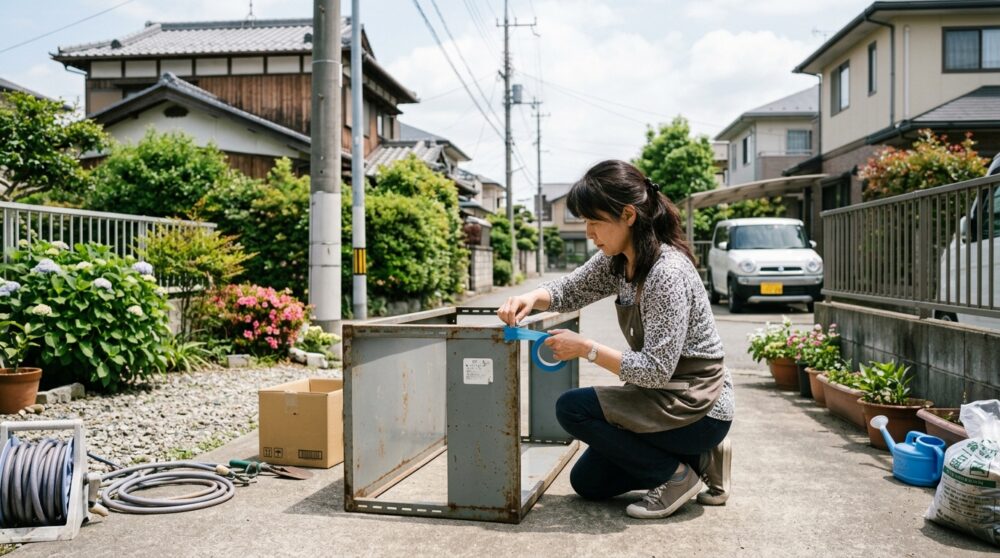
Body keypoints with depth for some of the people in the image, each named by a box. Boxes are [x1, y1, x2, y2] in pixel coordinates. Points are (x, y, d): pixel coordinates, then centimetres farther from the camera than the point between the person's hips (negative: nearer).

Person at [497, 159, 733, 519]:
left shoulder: (667, 273, -28)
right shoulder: (618, 260, -2)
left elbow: (656, 369, -29)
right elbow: (571, 290, 10)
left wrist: (586, 349, -23)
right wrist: (531, 298, -11)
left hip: (698, 407, -9)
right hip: (665, 397, 9)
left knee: (572, 409, -16)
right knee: (586, 483, 14)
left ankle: (676, 475, -5)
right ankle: (697, 458, 17)